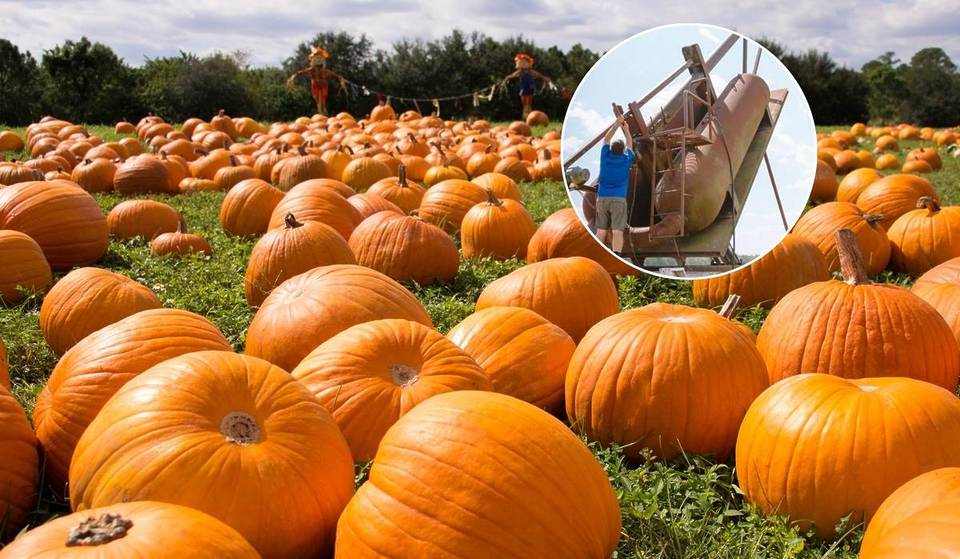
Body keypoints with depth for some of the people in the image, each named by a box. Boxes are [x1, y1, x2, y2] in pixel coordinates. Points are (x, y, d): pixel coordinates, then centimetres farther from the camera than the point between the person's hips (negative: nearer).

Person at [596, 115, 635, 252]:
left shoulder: (606, 157, 5)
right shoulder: (626, 160, 2)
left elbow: (606, 139, 20)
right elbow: (630, 144, 21)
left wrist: (616, 125, 25)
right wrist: (626, 129, 33)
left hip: (602, 199, 3)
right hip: (618, 200, -2)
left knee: (601, 231, 3)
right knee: (617, 232, -9)